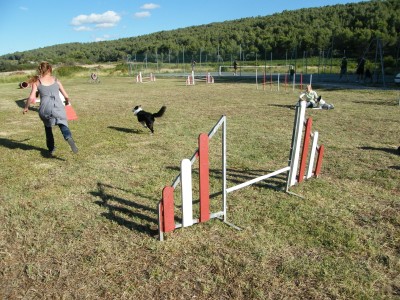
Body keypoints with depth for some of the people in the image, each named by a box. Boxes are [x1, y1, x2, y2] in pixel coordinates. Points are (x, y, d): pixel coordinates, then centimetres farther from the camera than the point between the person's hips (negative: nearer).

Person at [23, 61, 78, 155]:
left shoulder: (37, 81, 8)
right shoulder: (56, 80, 11)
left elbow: (31, 97, 0)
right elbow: (66, 96, 13)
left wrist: (26, 107, 16)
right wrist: (67, 101, 35)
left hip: (45, 109, 1)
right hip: (58, 107, -1)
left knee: (48, 127, 24)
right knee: (63, 124, 2)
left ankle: (51, 149, 31)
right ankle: (68, 137, -34)